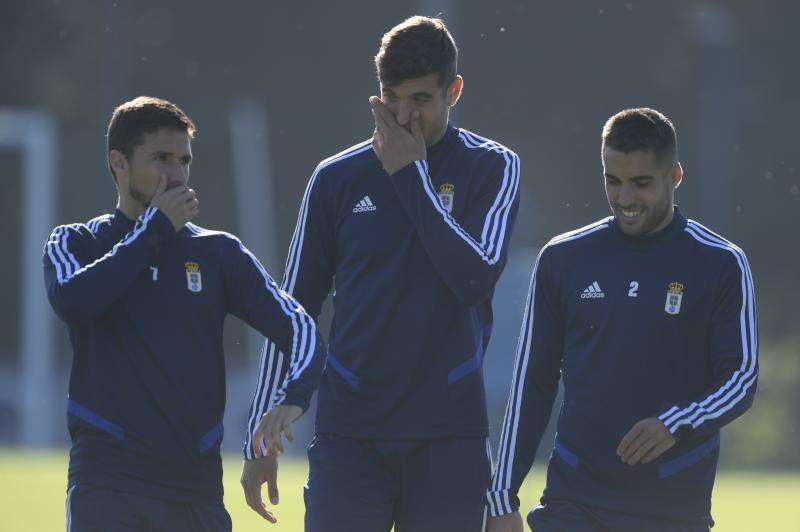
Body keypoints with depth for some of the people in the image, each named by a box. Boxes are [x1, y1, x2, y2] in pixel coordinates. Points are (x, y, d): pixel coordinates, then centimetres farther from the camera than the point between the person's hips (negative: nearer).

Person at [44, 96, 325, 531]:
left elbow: (298, 327, 4)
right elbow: (72, 300, -15)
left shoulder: (218, 251, 12)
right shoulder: (75, 243, 9)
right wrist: (155, 227, -6)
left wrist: (290, 400, -17)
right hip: (106, 477, -3)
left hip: (196, 477, 3)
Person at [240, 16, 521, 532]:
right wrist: (261, 439, 8)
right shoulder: (338, 178, 7)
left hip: (448, 434, -1)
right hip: (349, 432, 1)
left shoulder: (491, 169, 2)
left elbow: (475, 277, -15)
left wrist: (412, 174, -10)